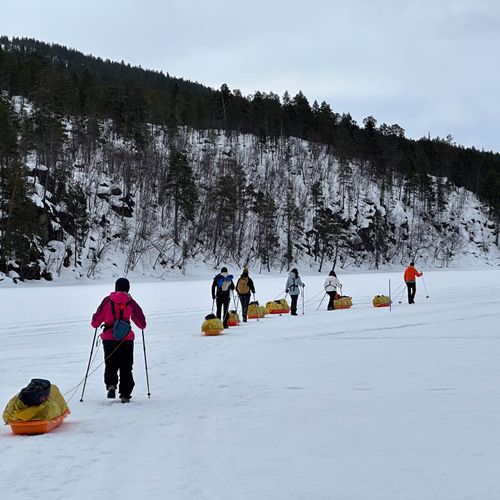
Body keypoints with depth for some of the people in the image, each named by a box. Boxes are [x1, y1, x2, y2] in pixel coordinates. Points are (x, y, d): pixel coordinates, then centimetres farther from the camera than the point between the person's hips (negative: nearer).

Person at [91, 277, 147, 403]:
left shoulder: (107, 300, -1)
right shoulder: (130, 302, -1)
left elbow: (95, 322, 1)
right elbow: (142, 324, 5)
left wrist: (95, 322, 24)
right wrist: (142, 325, 28)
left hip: (109, 337, 0)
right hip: (126, 338, 0)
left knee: (110, 364, 14)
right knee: (126, 367, 9)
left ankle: (111, 385, -10)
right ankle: (125, 394, 6)